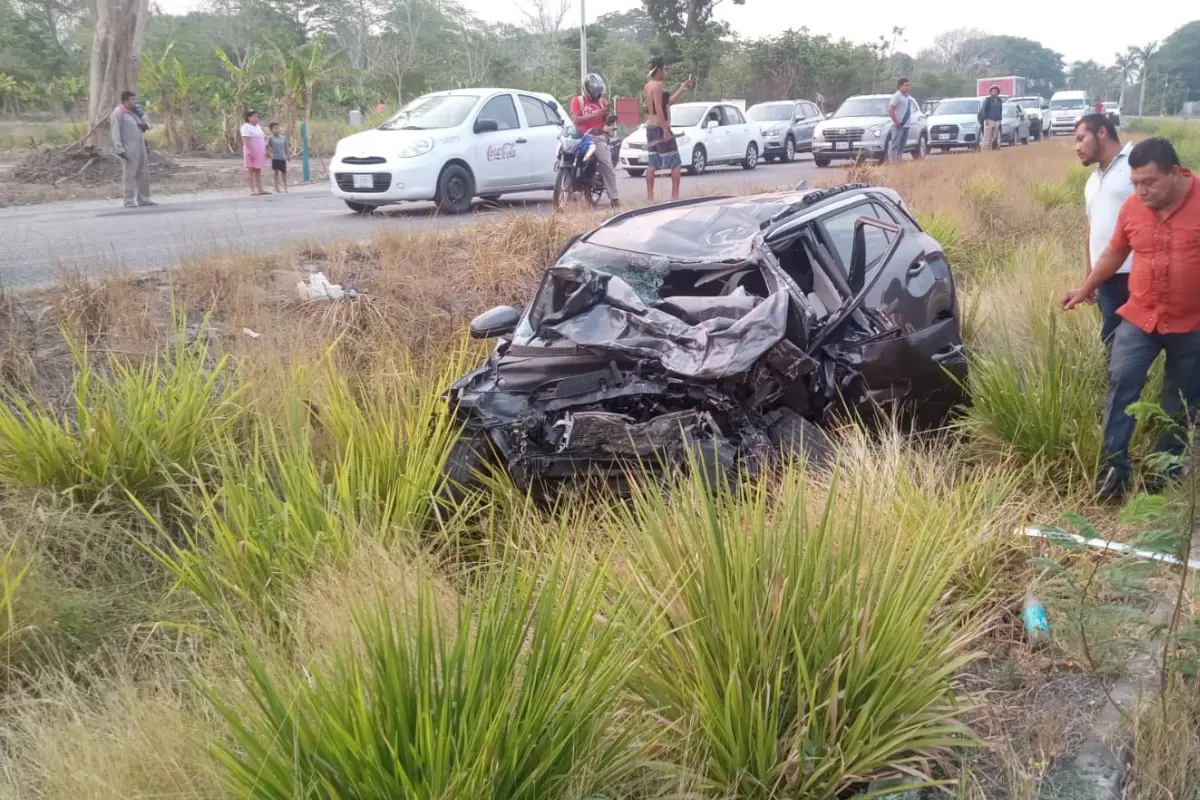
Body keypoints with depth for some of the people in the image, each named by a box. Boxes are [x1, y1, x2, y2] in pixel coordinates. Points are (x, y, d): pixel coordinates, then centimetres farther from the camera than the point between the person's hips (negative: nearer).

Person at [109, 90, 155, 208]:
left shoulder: (136, 111, 15)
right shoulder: (118, 113, -8)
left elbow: (147, 122, 27)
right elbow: (115, 132, -13)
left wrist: (146, 124, 1)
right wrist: (120, 149, -20)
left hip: (141, 148, 8)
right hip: (129, 150, -8)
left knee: (144, 173, 9)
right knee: (129, 174, -5)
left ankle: (143, 199, 16)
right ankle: (129, 201, -1)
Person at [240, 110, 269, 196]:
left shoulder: (258, 126, 17)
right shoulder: (246, 127, -10)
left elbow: (262, 138, 22)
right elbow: (246, 140, -20)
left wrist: (265, 150, 17)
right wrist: (250, 151, -27)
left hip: (259, 152, 8)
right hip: (252, 152, -8)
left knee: (258, 171, 9)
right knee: (251, 171, -6)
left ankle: (260, 189, 11)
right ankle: (252, 190, -8)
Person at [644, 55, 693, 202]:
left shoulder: (648, 85, 15)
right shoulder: (657, 85, -14)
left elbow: (669, 102, 21)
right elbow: (658, 109, -21)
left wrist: (682, 89, 21)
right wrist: (665, 130, -24)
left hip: (651, 127, 9)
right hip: (660, 127, -9)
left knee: (652, 163, 7)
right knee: (676, 163, -3)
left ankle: (650, 197, 5)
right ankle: (675, 195, -7)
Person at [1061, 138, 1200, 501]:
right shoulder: (1132, 207, -4)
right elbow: (1115, 252, 12)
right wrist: (1085, 288, 17)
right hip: (1140, 317, 3)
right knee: (1121, 382, -9)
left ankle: (1166, 467, 25)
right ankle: (1115, 465, -3)